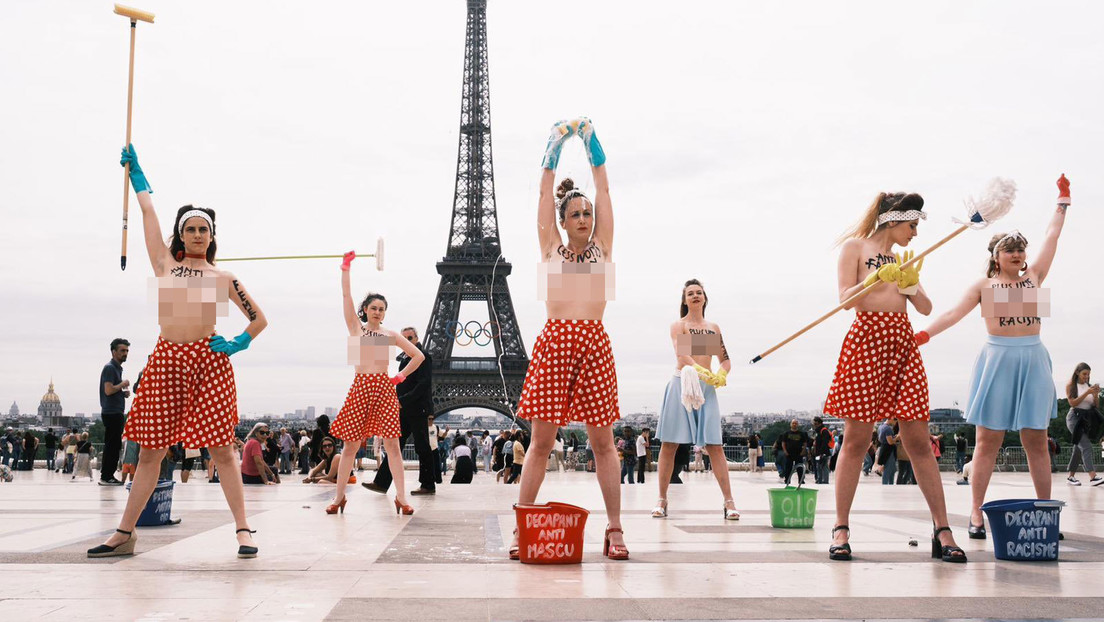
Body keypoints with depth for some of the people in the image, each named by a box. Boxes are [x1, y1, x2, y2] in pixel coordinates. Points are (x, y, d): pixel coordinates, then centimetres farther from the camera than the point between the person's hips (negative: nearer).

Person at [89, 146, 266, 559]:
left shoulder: (224, 278, 12)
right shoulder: (165, 264, 15)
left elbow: (260, 319, 16)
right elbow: (148, 212, 20)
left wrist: (239, 343, 1)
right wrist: (135, 170, 26)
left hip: (209, 360, -1)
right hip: (166, 359, 2)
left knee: (221, 447, -4)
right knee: (151, 450, 5)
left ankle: (242, 530, -1)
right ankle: (125, 533, 13)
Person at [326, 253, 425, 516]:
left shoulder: (391, 335, 13)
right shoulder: (356, 327, 11)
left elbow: (418, 356, 16)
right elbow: (346, 295, 3)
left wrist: (402, 375, 8)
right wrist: (346, 268, -3)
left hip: (384, 388, 0)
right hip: (360, 387, 0)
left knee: (392, 443, -5)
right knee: (350, 444, 2)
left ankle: (401, 497, -3)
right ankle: (339, 497, 12)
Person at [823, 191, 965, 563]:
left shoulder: (902, 259, 22)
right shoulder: (855, 247, 5)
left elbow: (925, 308, 15)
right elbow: (845, 299, -5)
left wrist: (911, 283, -3)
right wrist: (877, 277, -19)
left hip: (903, 343, 5)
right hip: (866, 339, -5)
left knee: (918, 439, 0)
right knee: (856, 438, -5)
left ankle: (942, 531, 0)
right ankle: (841, 529, 1)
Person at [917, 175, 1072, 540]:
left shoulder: (1034, 276, 12)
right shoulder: (983, 286, 6)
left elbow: (1052, 236, 16)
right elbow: (954, 313, -1)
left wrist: (1063, 200, 20)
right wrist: (925, 334, -13)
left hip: (1033, 361, 2)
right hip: (997, 360, -2)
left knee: (1036, 441, 4)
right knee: (988, 440, -2)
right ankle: (976, 513, 0)